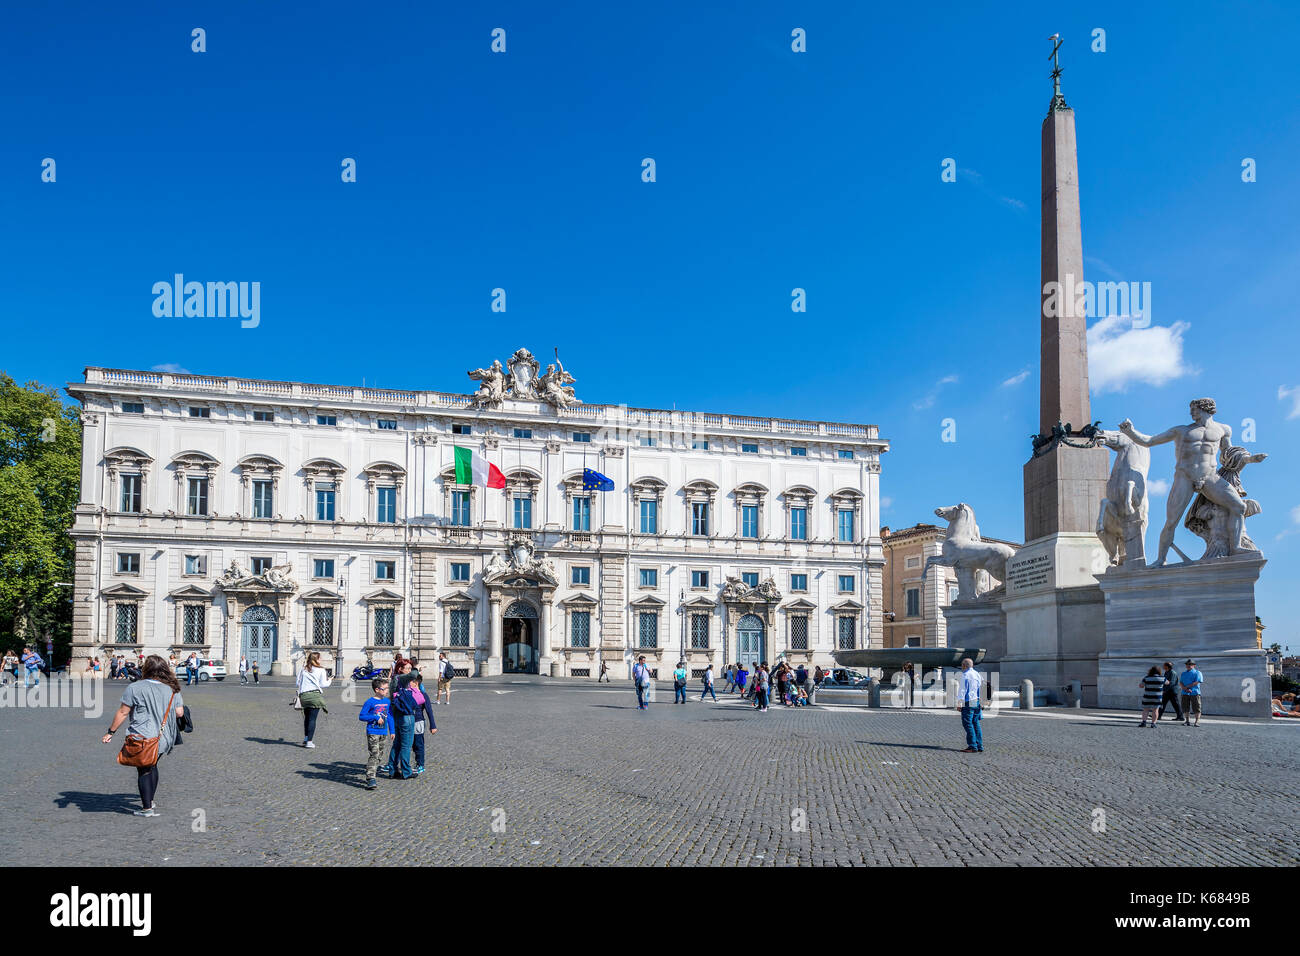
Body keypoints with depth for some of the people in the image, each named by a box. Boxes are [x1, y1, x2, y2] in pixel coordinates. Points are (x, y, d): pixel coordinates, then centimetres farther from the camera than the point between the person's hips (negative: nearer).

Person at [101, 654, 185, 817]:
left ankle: (147, 808, 8)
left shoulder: (135, 688, -8)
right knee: (152, 766, 23)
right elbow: (180, 713, 4)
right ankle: (150, 801, 30)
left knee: (143, 770, 5)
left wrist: (110, 732, 2)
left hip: (142, 736, -5)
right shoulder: (173, 690, 4)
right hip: (164, 739, 5)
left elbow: (123, 712, -7)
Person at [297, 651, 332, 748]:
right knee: (312, 719, -3)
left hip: (303, 695, 4)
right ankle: (309, 742, -5)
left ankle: (306, 738, 23)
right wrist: (329, 681, 19)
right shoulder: (321, 670, 1)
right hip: (315, 695, -4)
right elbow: (323, 684, -1)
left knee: (307, 717, 21)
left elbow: (298, 683, 10)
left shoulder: (303, 669, 11)